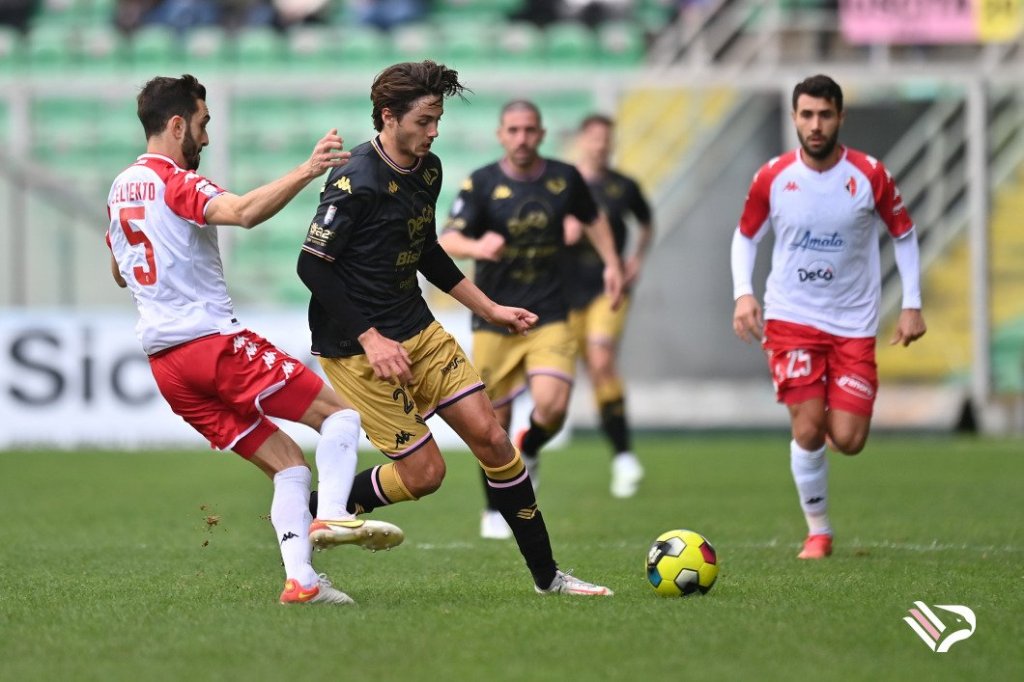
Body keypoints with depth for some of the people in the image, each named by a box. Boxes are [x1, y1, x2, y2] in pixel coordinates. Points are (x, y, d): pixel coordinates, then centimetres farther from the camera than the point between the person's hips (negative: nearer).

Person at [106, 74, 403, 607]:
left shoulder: (120, 189, 18)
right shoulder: (175, 181, -9)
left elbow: (119, 272, 34)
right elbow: (244, 212, -30)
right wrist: (306, 171, -35)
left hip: (163, 359, 8)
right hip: (213, 339, -8)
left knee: (288, 466, 8)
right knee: (340, 415, -3)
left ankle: (299, 578, -6)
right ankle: (331, 516, -25)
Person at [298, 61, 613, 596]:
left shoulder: (427, 170, 6)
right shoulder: (357, 182, -20)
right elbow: (312, 266, -19)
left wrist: (490, 310, 19)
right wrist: (371, 339, -22)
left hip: (418, 330, 8)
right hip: (357, 347, -8)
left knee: (489, 436, 1)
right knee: (423, 472, -8)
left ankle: (546, 575, 9)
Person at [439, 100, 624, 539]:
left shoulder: (565, 178, 2)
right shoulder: (482, 184, -7)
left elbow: (592, 219, 22)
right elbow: (448, 240, -19)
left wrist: (611, 263, 10)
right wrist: (476, 247, -40)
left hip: (549, 319, 1)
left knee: (552, 407, -20)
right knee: (496, 421, 4)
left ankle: (528, 451, 15)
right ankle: (495, 512, 24)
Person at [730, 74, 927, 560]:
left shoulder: (869, 175, -7)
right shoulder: (773, 177, -5)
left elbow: (904, 235, 6)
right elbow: (745, 235, 10)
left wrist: (912, 305, 1)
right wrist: (743, 293, -5)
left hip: (854, 323, 0)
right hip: (791, 319, 0)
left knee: (848, 441, -8)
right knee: (808, 428, -12)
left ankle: (836, 421, 31)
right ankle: (818, 531, 7)